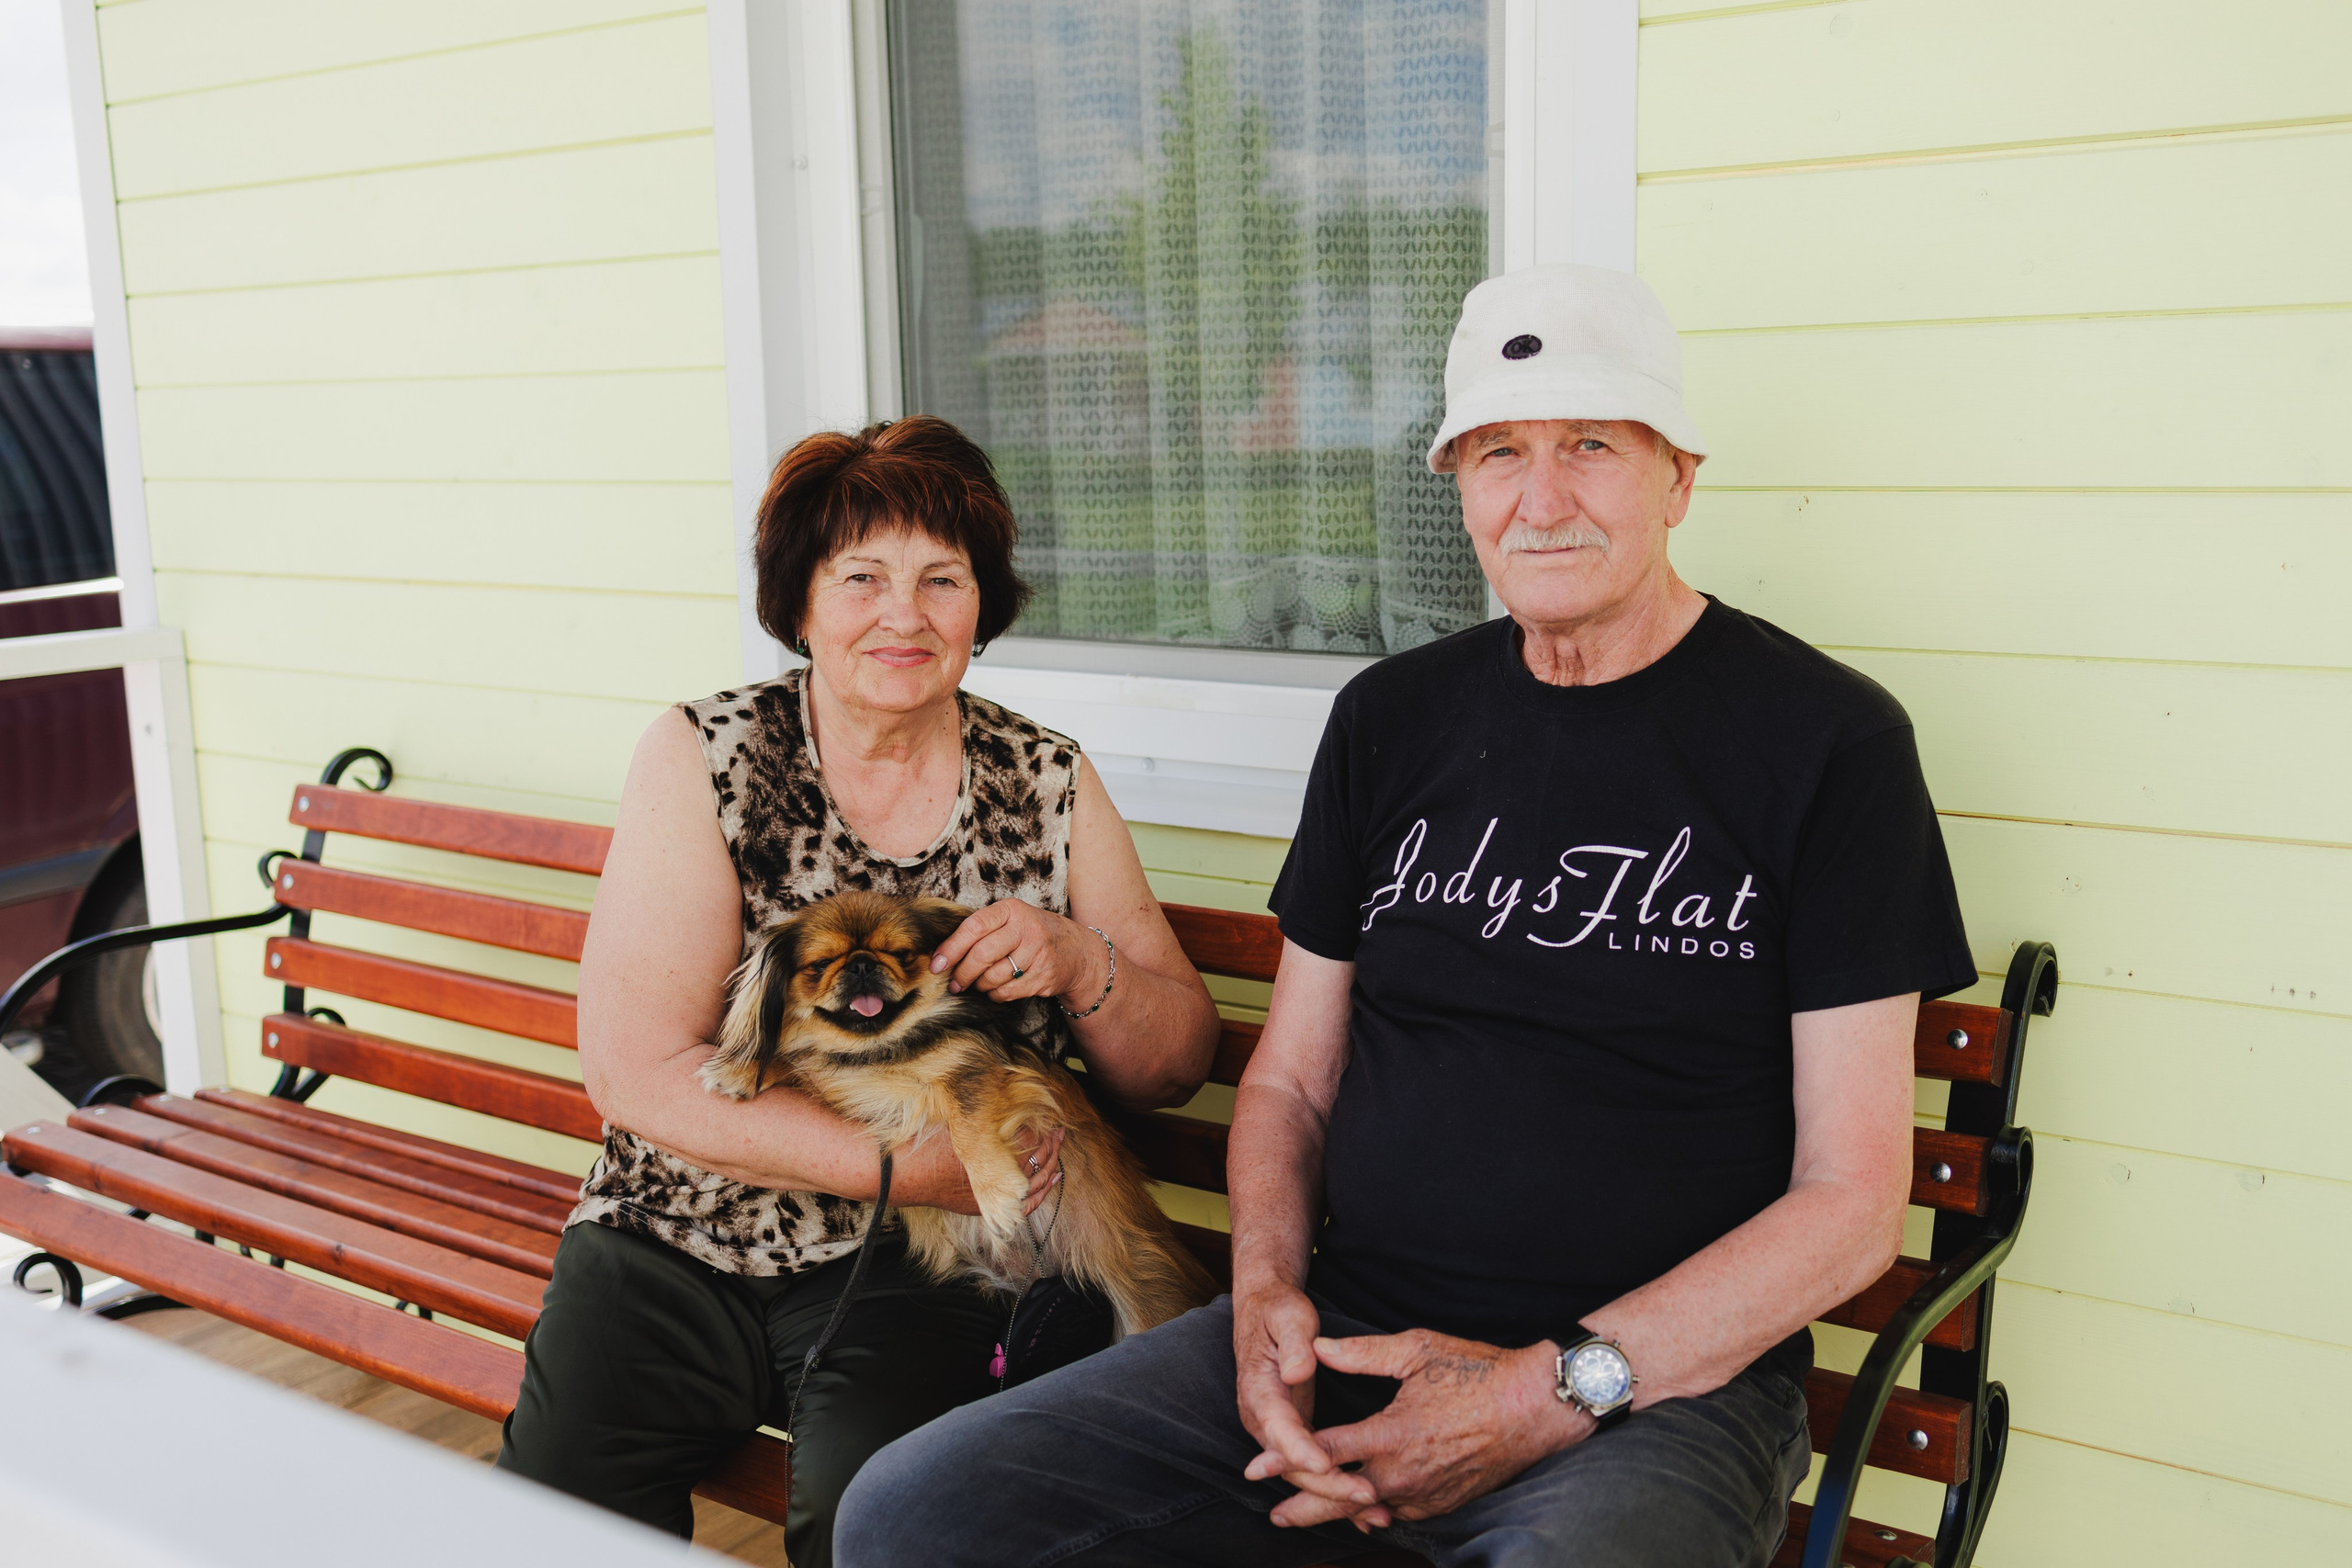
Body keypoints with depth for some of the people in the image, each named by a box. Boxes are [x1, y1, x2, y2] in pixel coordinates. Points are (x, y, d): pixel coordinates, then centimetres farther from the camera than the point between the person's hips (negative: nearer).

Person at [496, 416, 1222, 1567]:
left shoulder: (1048, 785, 3)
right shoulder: (703, 760, -2)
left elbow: (1177, 1065, 7)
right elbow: (638, 1072, -10)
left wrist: (1081, 964, -15)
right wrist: (904, 1165, -18)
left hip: (923, 1268, 0)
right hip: (675, 1245, 1)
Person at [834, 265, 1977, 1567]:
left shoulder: (1827, 740, -3)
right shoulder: (1391, 718, 11)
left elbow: (1851, 1201, -5)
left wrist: (1558, 1388, -13)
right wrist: (1266, 1292, -3)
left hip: (1660, 1379, -4)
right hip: (1346, 1341, 5)